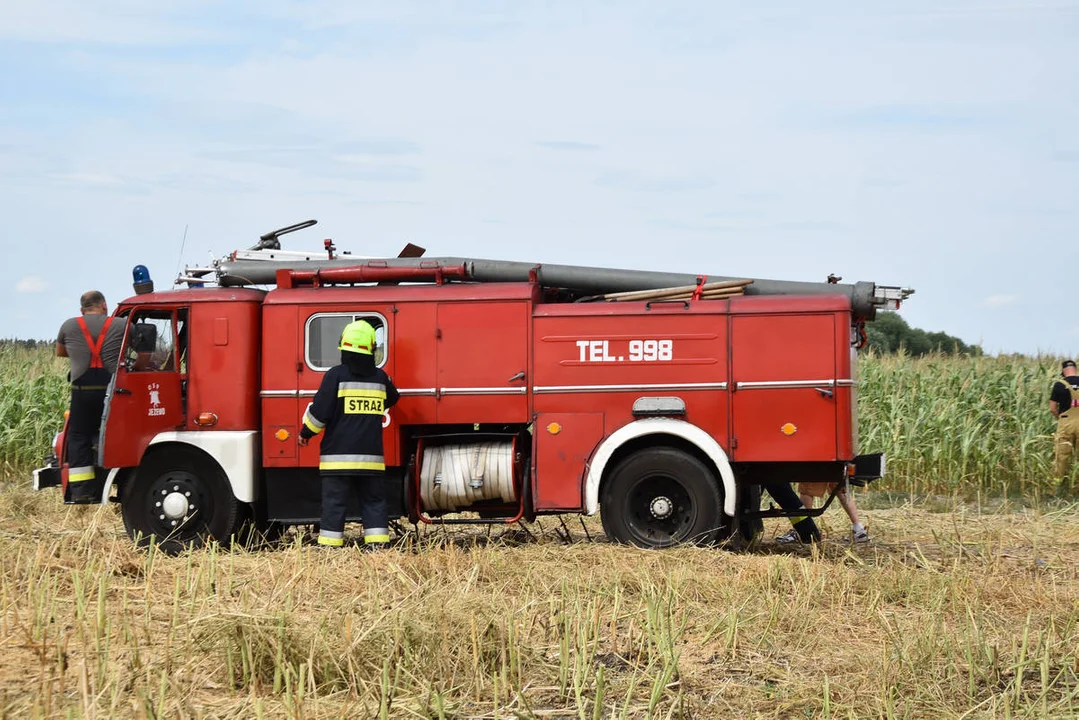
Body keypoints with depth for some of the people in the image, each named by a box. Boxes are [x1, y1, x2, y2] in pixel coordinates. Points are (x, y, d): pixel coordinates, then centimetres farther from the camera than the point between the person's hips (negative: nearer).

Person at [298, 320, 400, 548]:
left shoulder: (336, 375, -7)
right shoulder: (380, 377, 6)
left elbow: (320, 411, -8)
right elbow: (391, 399, 27)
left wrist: (306, 433, 8)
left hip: (339, 455, -3)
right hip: (371, 456, 3)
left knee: (334, 504, 0)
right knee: (374, 501, 10)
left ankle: (330, 547, -2)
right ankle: (377, 545, 3)